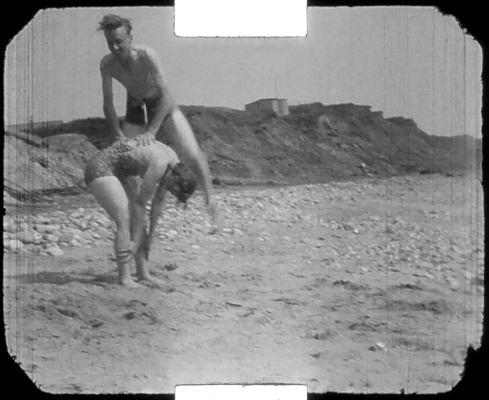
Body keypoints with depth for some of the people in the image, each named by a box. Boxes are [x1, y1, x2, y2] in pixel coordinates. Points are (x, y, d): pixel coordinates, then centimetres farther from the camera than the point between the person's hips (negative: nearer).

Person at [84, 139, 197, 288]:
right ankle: (124, 277, -11)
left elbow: (159, 201, 9)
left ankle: (143, 274, 6)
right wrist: (135, 240, -13)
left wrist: (150, 235, 11)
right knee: (126, 222, -16)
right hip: (100, 169, -10)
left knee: (137, 221, 5)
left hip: (111, 172, 10)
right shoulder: (159, 165, -26)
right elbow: (140, 203, -20)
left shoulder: (173, 163, 2)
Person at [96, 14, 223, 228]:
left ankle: (211, 204, -4)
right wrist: (119, 136, -26)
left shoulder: (147, 56, -36)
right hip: (135, 104, 4)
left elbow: (166, 95, -39)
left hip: (161, 103, -4)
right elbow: (108, 104, -16)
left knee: (192, 154, -16)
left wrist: (151, 132, -47)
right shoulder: (107, 64, -24)